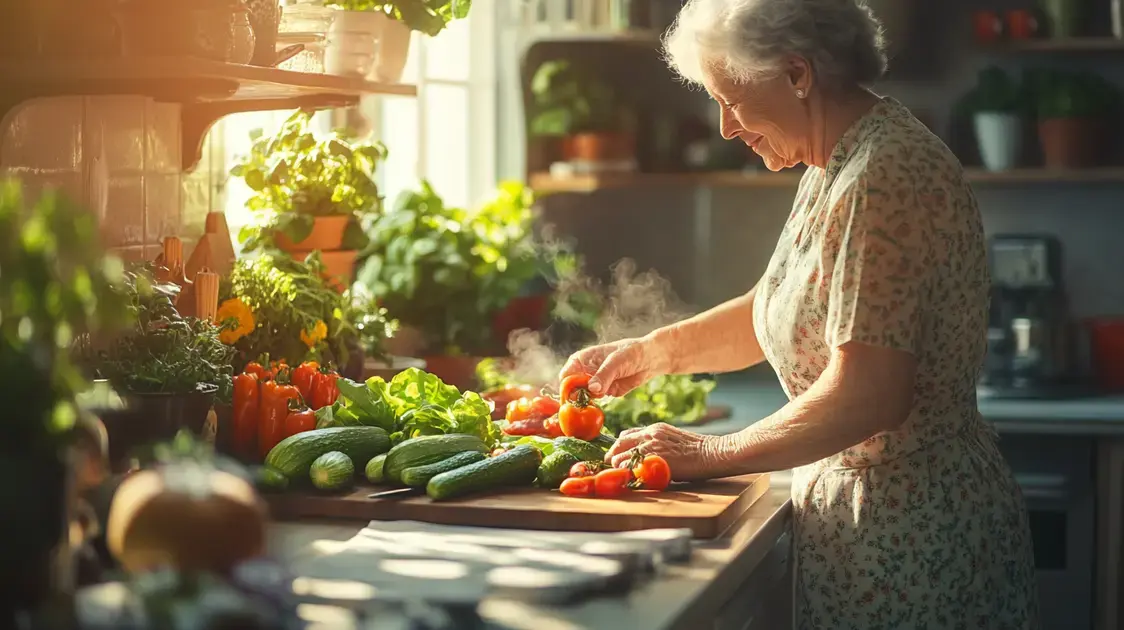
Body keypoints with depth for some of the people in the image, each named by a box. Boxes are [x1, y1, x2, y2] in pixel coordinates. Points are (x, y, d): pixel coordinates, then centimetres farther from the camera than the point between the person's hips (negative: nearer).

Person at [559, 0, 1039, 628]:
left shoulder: (885, 178, -22)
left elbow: (866, 397, -28)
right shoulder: (836, 167, 10)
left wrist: (716, 453, -17)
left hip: (911, 538, -9)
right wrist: (654, 351, 12)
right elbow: (776, 311, 23)